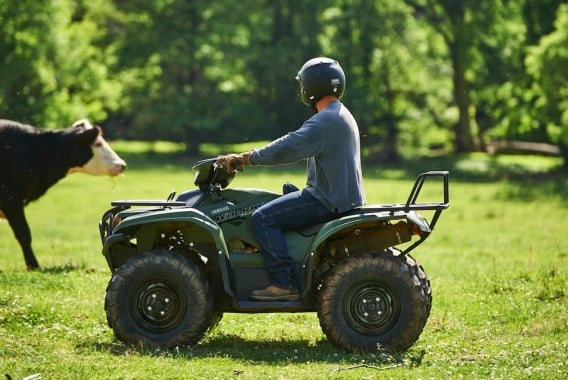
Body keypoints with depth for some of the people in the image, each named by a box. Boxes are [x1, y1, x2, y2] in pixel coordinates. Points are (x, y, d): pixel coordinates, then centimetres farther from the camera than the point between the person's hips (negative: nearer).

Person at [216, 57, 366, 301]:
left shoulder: (325, 121, -17)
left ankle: (285, 284, -17)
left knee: (263, 218, -14)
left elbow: (287, 149, -24)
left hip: (329, 202, -11)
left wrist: (246, 158, -16)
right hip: (343, 196, 11)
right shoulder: (340, 116, 18)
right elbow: (293, 146, 23)